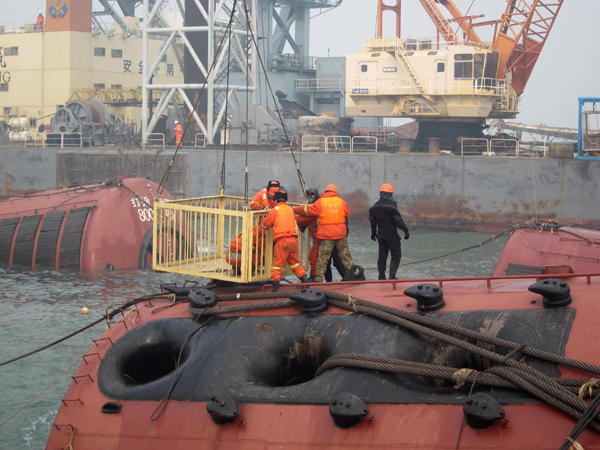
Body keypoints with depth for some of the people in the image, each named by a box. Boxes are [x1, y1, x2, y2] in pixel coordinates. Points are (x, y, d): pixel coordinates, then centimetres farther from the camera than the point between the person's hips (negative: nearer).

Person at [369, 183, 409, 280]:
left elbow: (372, 221, 17)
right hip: (392, 235, -6)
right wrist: (406, 230, -9)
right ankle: (392, 277, -7)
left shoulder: (375, 207, 7)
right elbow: (398, 220, -17)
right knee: (396, 255, 1)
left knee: (382, 256, 12)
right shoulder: (391, 205, -15)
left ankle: (381, 277, 13)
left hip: (381, 235, 6)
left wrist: (373, 233, 28)